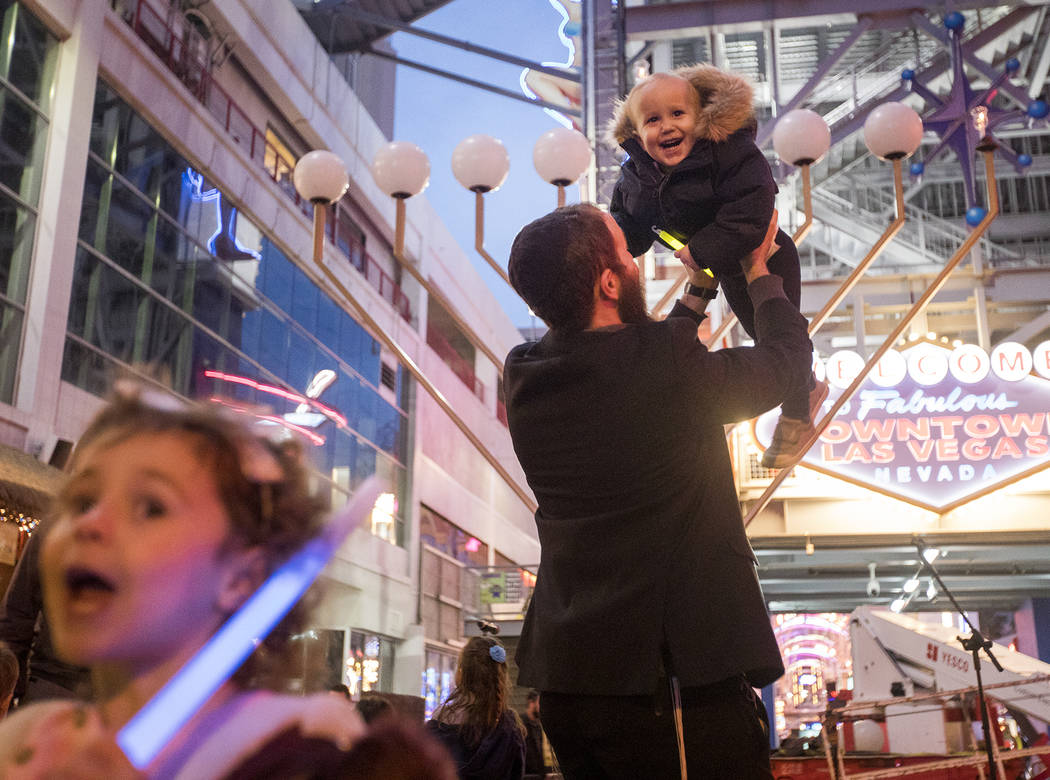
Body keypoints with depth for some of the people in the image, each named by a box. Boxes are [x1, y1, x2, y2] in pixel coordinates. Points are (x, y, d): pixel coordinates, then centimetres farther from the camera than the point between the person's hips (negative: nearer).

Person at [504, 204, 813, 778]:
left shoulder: (522, 376, 1)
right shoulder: (672, 367, -17)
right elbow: (789, 357, 2)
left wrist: (697, 294, 28)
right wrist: (758, 272, 19)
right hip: (686, 669, -7)